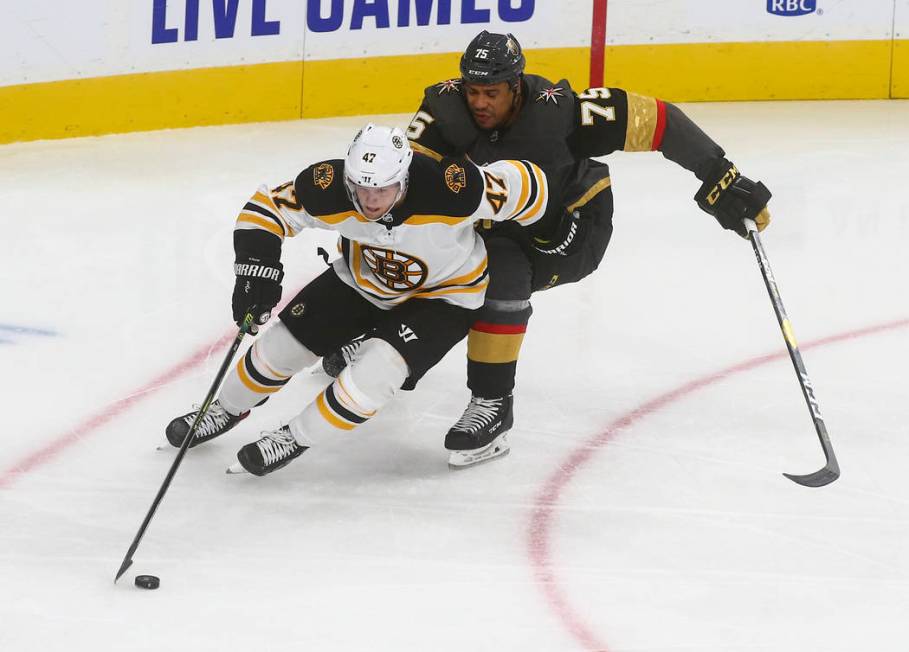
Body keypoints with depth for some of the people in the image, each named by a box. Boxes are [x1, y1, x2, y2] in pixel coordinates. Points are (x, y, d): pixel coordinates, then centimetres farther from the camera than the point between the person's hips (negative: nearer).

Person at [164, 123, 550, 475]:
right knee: (286, 341, 5)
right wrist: (256, 265, -34)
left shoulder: (454, 189, -41)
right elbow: (266, 208, -19)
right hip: (362, 277, 4)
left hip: (442, 294, -3)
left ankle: (296, 438, -4)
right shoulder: (329, 188, -32)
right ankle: (227, 410, 33)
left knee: (382, 365, -24)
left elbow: (523, 185, -26)